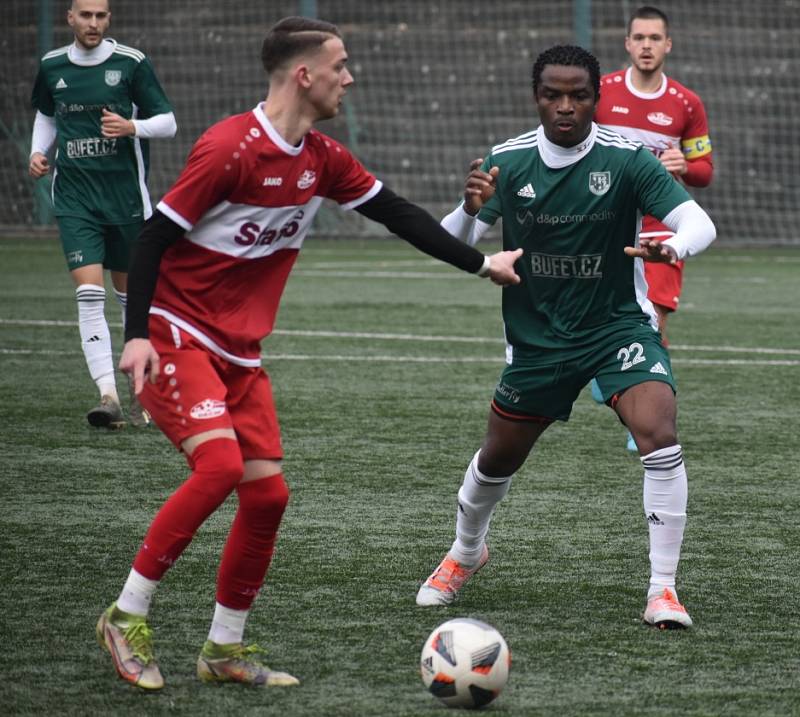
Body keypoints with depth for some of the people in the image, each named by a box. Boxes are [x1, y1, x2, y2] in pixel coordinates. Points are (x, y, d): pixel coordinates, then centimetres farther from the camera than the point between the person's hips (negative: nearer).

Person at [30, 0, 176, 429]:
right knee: (89, 293, -14)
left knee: (130, 293, 10)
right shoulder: (52, 67, 6)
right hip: (74, 196, 1)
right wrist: (38, 152, 6)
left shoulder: (131, 63, -3)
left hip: (125, 195, -1)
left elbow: (167, 123, 0)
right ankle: (108, 396, -21)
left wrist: (131, 127, -19)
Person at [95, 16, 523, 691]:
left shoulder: (322, 159, 5)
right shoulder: (230, 148, -19)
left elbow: (397, 213, 15)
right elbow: (155, 236, -16)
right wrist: (137, 336, -22)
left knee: (268, 492, 0)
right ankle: (126, 617, -11)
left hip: (239, 351, 8)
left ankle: (226, 650, 14)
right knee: (219, 465, -24)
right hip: (174, 337, -8)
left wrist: (481, 262, 15)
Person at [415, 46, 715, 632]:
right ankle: (466, 553, 46)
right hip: (537, 337, 2)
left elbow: (699, 222, -21)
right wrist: (471, 209, -32)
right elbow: (451, 244, -8)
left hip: (619, 325, -2)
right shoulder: (507, 163, -9)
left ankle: (663, 589, -14)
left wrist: (675, 247, -45)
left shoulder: (627, 160, -15)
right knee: (498, 458, 14)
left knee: (660, 437, -25)